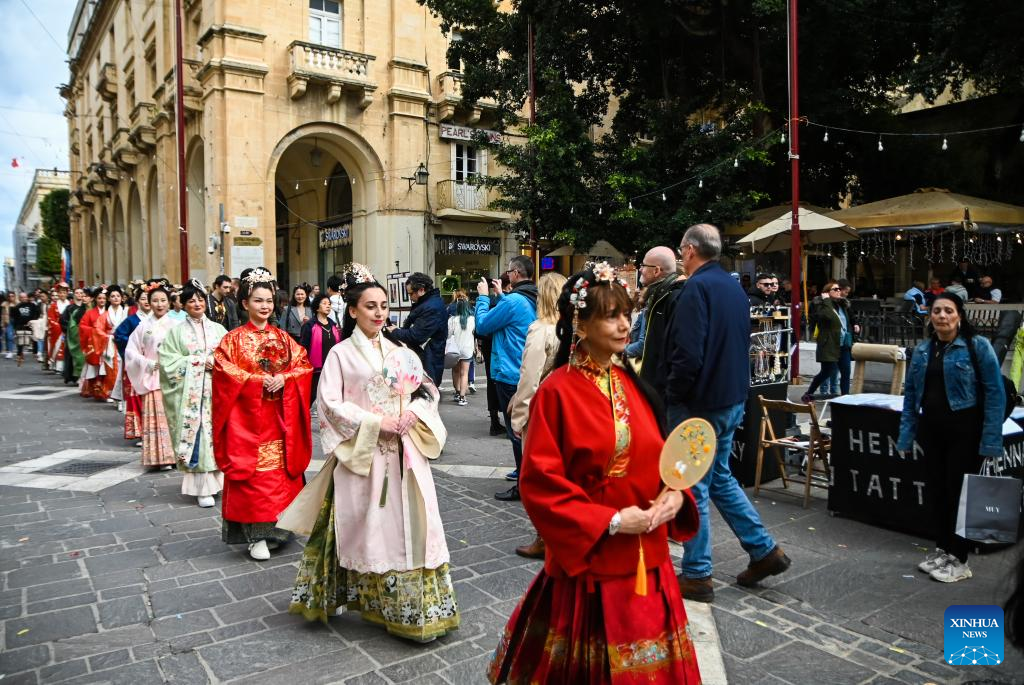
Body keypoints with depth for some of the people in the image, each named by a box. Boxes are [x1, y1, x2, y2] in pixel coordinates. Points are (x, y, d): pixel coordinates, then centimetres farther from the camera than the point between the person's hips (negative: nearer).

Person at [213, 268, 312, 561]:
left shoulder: (284, 338, 11)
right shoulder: (233, 339, 0)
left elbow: (304, 365, 5)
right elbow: (224, 372, -10)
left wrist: (284, 378, -13)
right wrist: (259, 380, -18)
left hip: (280, 418, 3)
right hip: (247, 417, -3)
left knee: (281, 473, 5)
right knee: (253, 474, -3)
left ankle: (278, 526, 17)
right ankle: (256, 536, 4)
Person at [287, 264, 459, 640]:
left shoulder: (398, 350, 11)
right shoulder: (341, 354, -2)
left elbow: (427, 390, 12)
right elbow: (331, 405, -9)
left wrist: (413, 413, -9)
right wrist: (377, 422, -15)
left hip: (404, 453, 4)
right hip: (362, 454, -4)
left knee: (408, 523, 5)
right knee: (369, 526, 1)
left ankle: (414, 607, 16)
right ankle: (370, 600, 17)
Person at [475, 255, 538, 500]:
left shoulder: (513, 301, -20)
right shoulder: (533, 300, 6)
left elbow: (482, 325, -11)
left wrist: (483, 296, 0)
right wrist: (500, 295, 22)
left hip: (510, 375, -9)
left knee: (516, 430, -2)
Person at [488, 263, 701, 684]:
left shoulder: (633, 384, 5)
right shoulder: (557, 392, -14)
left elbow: (660, 457, 12)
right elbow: (540, 483, -16)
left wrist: (675, 493, -8)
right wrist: (609, 521, -19)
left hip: (647, 559, 6)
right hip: (587, 561, -6)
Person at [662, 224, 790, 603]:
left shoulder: (697, 288, -17)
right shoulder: (735, 288, 12)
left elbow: (688, 354, -25)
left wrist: (673, 395, -12)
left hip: (699, 403, -9)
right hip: (732, 400, 9)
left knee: (693, 488, 2)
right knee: (720, 478, 22)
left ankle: (696, 575, 13)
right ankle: (764, 550, 26)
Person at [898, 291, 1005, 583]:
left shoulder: (978, 346, -9)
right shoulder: (922, 350, 7)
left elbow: (995, 393, -11)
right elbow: (910, 394, 10)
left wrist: (990, 440, -16)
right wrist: (906, 436, 6)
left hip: (964, 431, -5)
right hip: (931, 430, 5)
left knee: (959, 492, 2)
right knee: (936, 490, 13)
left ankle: (958, 560, 16)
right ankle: (941, 550, 29)